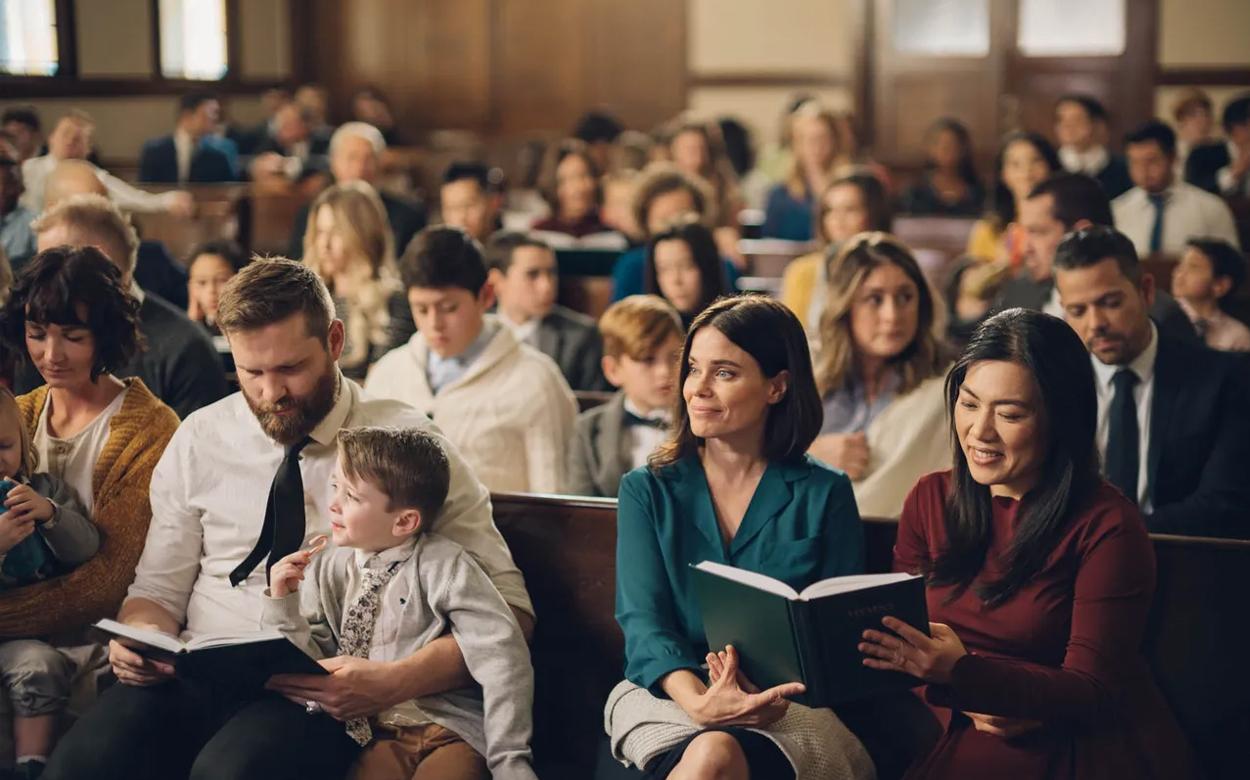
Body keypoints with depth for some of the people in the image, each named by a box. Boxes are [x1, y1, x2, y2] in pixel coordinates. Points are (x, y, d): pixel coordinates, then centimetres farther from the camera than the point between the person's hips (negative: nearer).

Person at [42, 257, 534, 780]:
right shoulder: (198, 440, 10)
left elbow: (507, 607, -3)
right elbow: (158, 589, 17)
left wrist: (391, 683, -20)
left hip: (329, 698, -3)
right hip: (199, 677, 3)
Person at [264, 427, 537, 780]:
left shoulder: (442, 564, -7)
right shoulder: (326, 570, 7)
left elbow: (500, 655, -13)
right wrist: (284, 607, -6)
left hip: (450, 728, -3)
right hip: (380, 736, 3)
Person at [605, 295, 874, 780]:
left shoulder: (825, 496, 8)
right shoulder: (647, 491, 10)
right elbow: (643, 621, -2)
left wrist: (772, 694, -19)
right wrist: (696, 700, -25)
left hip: (790, 704, -1)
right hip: (666, 693, 1)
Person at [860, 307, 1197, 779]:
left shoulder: (1107, 526, -8)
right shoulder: (930, 500, 7)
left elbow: (1090, 691, -12)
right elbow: (903, 651, 7)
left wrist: (960, 673, -27)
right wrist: (962, 703, -15)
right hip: (964, 741, 4)